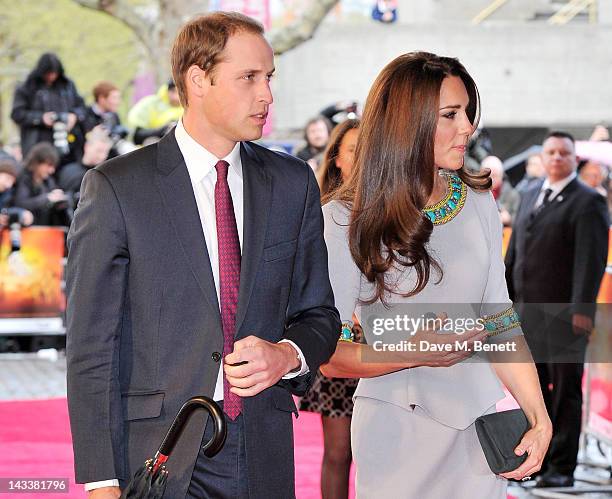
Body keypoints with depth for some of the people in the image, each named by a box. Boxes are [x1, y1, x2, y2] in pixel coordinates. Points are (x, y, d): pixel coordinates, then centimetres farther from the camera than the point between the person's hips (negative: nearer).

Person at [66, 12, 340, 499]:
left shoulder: (293, 183, 8)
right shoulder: (115, 188, -4)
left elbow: (318, 313, 15)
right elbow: (90, 345, -6)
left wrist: (288, 355, -8)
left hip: (263, 459, 4)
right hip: (156, 458, -3)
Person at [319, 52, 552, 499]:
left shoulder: (479, 204, 3)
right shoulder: (348, 220, -9)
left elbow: (502, 322, 3)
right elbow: (329, 355, -10)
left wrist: (539, 419, -6)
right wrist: (411, 353, -25)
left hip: (479, 419, 4)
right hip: (396, 426, -4)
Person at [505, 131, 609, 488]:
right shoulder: (531, 197, 16)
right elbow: (515, 251, 19)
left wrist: (582, 310, -21)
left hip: (563, 315, -7)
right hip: (527, 311, 7)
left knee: (566, 391, -1)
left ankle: (562, 467, 3)